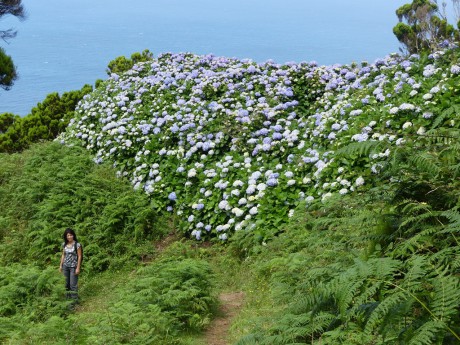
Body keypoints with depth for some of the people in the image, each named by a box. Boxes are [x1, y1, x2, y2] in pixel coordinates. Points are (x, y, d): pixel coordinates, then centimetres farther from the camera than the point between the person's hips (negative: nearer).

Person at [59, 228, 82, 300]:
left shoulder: (77, 245, -11)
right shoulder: (64, 244, 6)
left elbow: (79, 256, -9)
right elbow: (63, 255, 14)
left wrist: (78, 268, -12)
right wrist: (61, 265, 12)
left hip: (73, 266, -5)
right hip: (66, 266, 5)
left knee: (73, 284, -6)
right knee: (67, 284, 10)